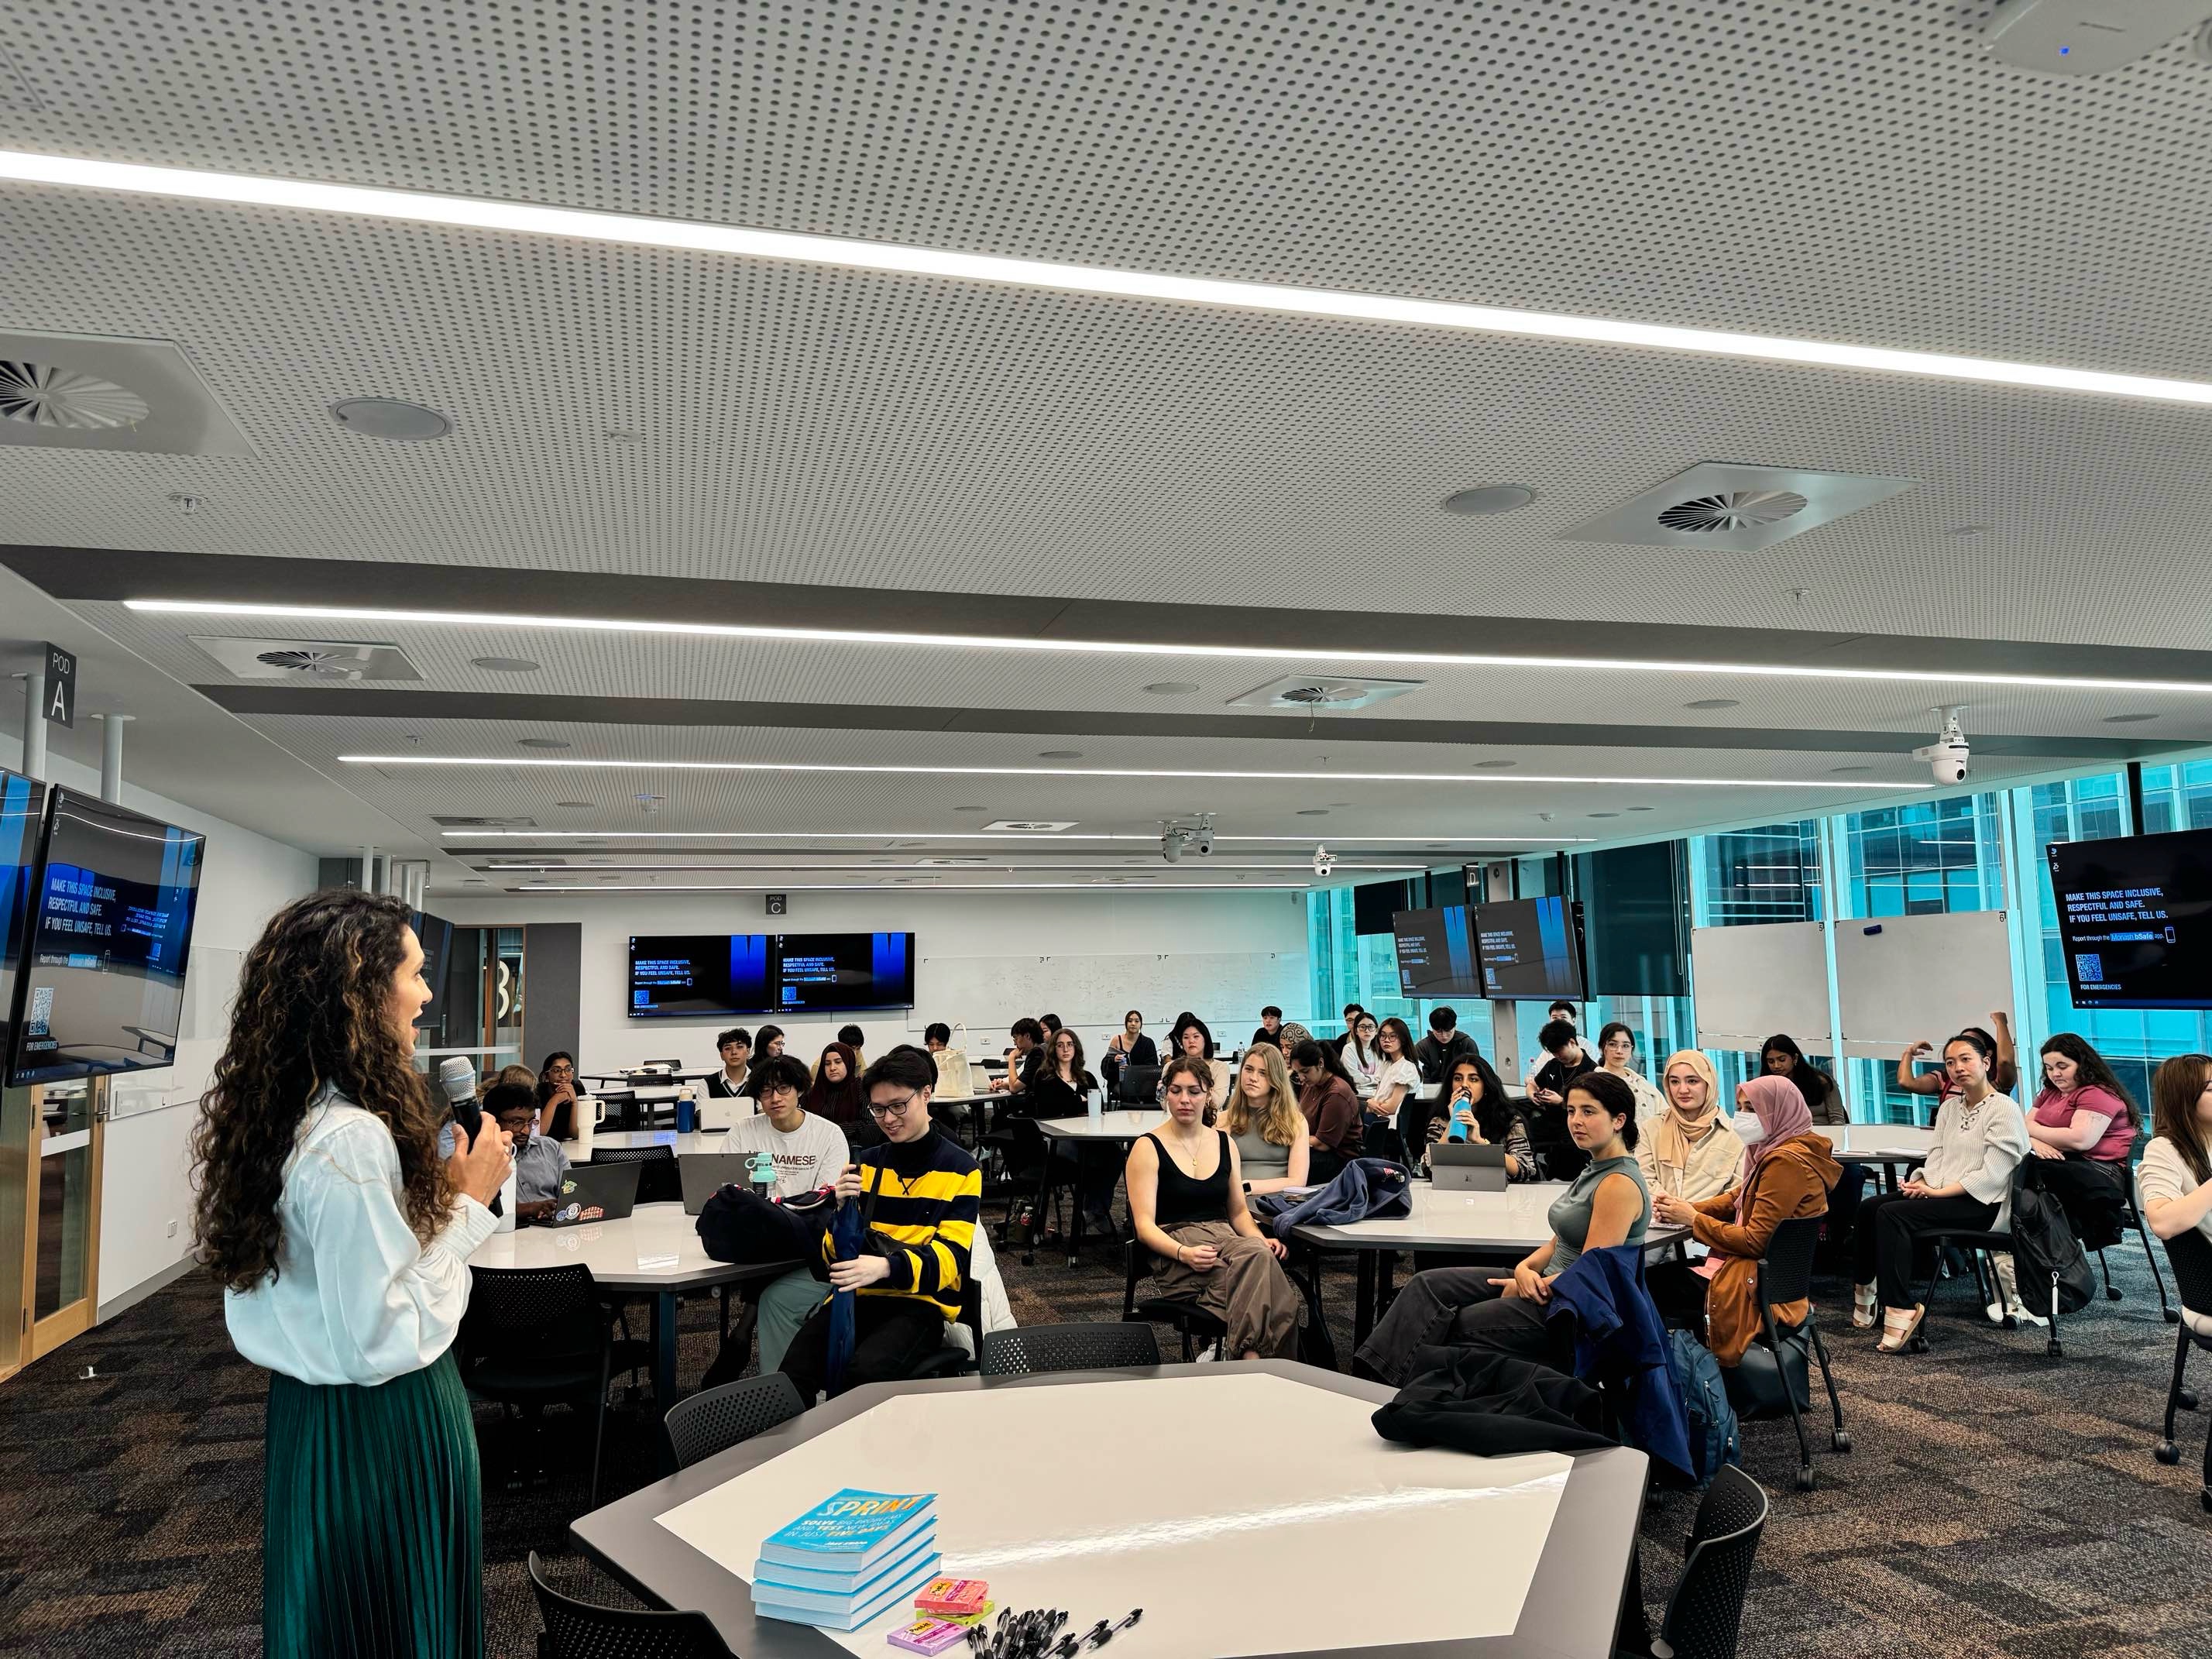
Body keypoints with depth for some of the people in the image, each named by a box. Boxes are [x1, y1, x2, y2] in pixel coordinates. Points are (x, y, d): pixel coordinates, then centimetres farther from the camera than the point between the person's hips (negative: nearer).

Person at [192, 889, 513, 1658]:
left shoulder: (273, 1116, 2)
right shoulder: (351, 1140, -28)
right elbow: (384, 1343, -25)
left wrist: (438, 1192, 8)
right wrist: (468, 1204, -19)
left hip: (305, 1414, 9)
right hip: (380, 1432, -9)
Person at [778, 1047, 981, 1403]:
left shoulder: (961, 1169, 0)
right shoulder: (867, 1163, 12)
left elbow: (951, 1258, -10)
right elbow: (835, 1255, 10)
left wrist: (888, 1267, -28)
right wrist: (844, 1210, -13)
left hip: (920, 1302, -3)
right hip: (856, 1295, 3)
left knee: (866, 1372, -33)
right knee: (792, 1377, -25)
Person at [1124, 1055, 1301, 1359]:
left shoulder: (1224, 1142, 17)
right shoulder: (1148, 1148, 1)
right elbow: (1145, 1226, -6)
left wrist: (1262, 1239, -3)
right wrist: (1184, 1253, -26)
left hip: (1224, 1239, 5)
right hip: (1173, 1257, -5)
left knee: (1262, 1254, -35)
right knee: (1256, 1261, -36)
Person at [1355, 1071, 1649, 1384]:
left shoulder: (1620, 1184, -19)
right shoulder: (1594, 1170, 12)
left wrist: (1522, 1287, -12)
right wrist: (1525, 1269, -5)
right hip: (1546, 1283, 10)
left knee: (1448, 1327, -14)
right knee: (1428, 1284, -4)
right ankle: (1371, 1376, -12)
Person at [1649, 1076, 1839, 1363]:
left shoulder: (1786, 1161, -20)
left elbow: (1756, 1240, -22)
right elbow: (1735, 1198, 15)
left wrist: (1693, 1219, -13)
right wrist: (1687, 1208, -2)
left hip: (1758, 1283, -10)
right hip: (1758, 1269, 10)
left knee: (1653, 1283, -5)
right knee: (1662, 1274, 8)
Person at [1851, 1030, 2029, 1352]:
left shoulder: (2004, 1109, -8)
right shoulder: (1949, 1107, 16)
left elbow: (1992, 1174, -15)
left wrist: (1938, 1191, -18)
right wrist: (1923, 1182, -8)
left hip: (1983, 1204, -8)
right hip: (1942, 1195, 8)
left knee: (1893, 1214, -27)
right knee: (1868, 1207, -13)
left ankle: (1901, 1309, -28)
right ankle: (1865, 1292, -1)